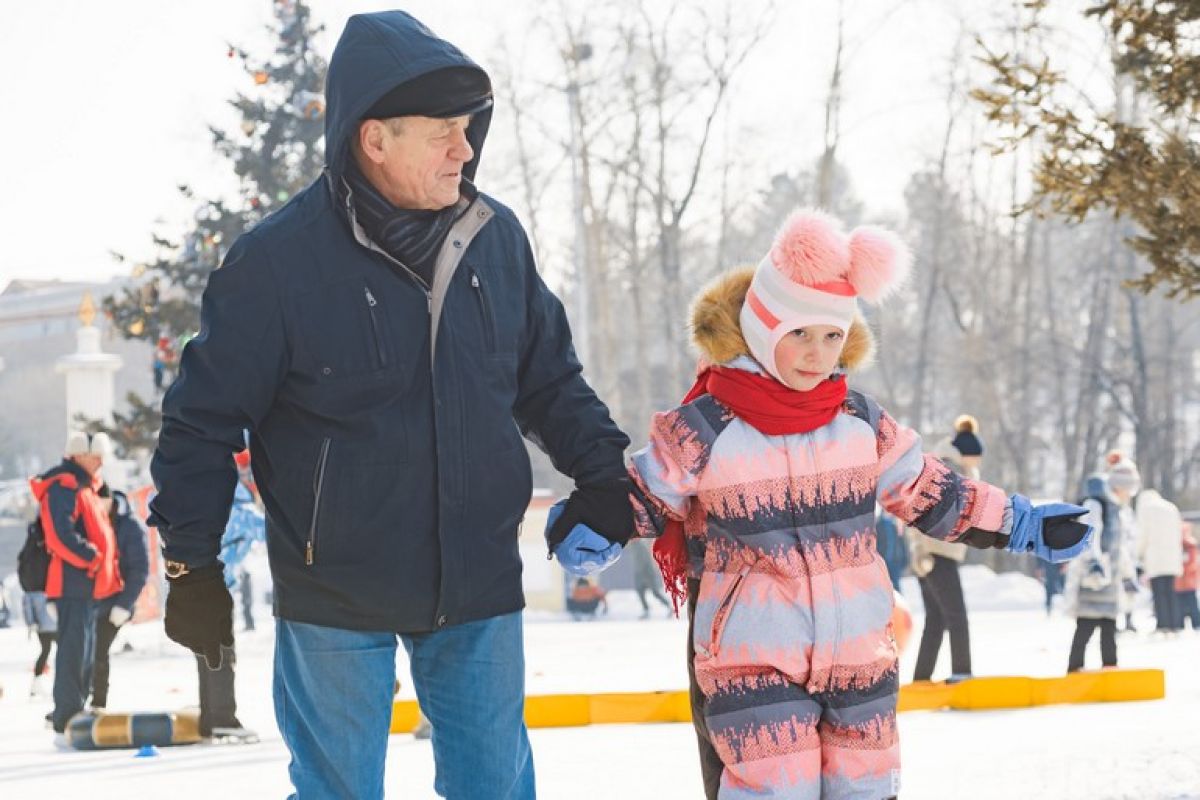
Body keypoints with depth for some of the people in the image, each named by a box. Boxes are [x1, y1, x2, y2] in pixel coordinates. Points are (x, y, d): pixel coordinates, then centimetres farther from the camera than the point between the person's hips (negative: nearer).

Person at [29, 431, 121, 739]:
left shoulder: (86, 488, 21)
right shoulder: (63, 488, -11)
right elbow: (61, 535, -23)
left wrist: (106, 565, 13)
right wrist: (91, 557, -18)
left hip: (88, 584, 10)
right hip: (73, 583, -10)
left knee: (84, 654, 14)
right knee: (73, 651, -12)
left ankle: (74, 716, 21)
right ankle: (66, 723, -13)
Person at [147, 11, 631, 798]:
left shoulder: (497, 238, -2)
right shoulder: (278, 260, -15)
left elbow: (551, 377, 13)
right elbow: (206, 418, -7)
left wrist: (606, 471, 3)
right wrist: (192, 567, -5)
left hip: (479, 583, 3)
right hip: (335, 594, -3)